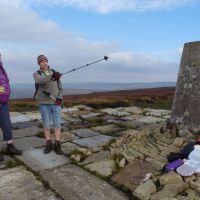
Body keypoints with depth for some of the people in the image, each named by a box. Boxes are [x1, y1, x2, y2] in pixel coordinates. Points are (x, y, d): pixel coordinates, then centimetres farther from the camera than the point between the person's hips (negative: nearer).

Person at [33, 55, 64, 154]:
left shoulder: (55, 73, 7)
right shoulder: (36, 74, -1)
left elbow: (60, 88, 9)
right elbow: (40, 81, -27)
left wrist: (60, 98, -10)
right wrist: (52, 76, -43)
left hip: (56, 103, 2)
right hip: (44, 104, -1)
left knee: (57, 124, 0)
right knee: (46, 125, 5)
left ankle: (57, 145, 6)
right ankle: (48, 145, 17)